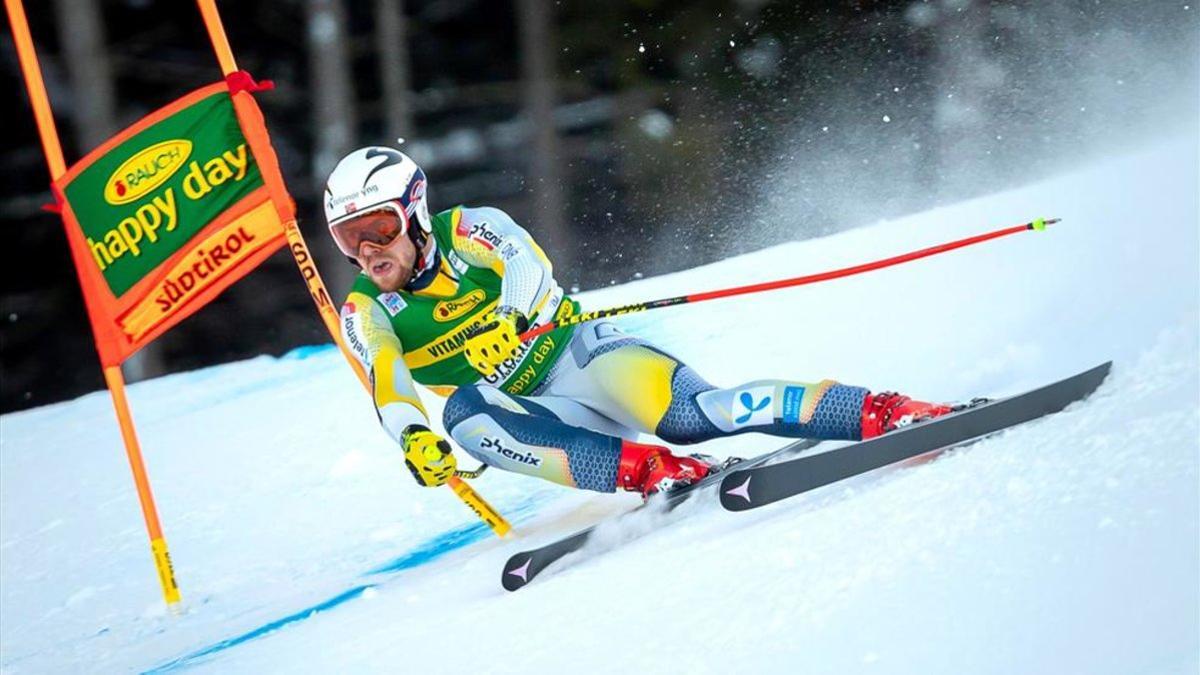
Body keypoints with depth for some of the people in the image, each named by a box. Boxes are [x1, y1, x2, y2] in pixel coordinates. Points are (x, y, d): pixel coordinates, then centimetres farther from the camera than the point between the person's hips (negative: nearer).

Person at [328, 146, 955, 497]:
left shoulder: (468, 231, -4)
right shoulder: (365, 312, 4)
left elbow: (528, 267, -24)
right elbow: (386, 380, -15)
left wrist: (505, 323, -46)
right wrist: (412, 436, -37)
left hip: (585, 354, -3)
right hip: (542, 413, 3)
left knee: (687, 414, -32)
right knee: (464, 412, -30)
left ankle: (881, 411, -31)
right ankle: (642, 467, -38)